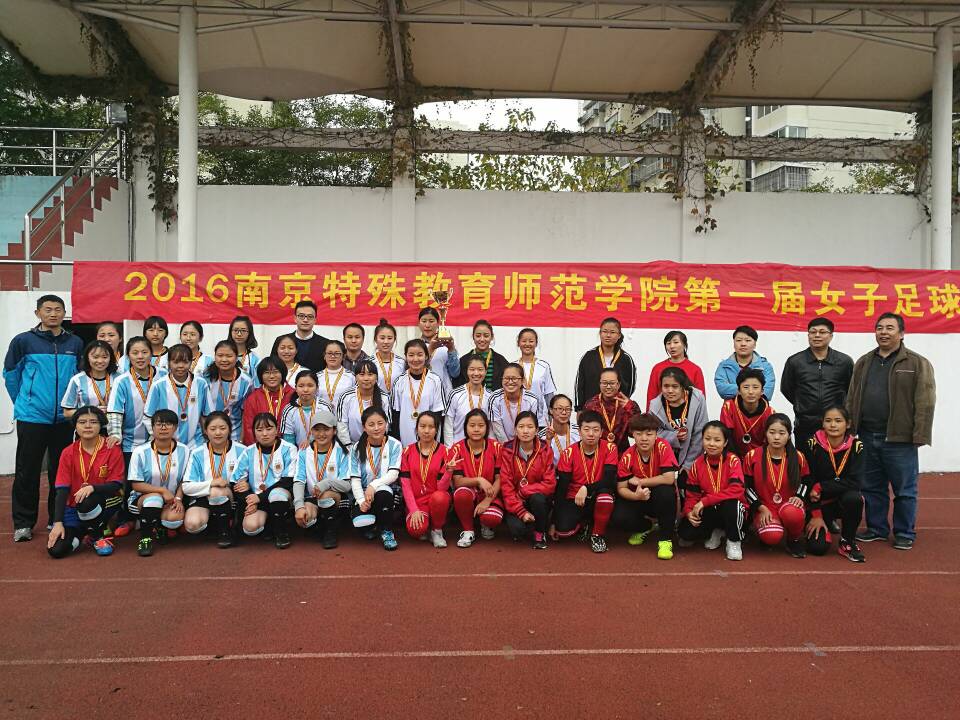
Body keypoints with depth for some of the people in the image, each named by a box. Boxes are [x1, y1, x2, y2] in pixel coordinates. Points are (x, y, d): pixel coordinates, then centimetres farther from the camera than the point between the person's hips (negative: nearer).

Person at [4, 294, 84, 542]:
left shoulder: (75, 343, 4)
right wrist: (23, 402, 7)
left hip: (65, 418, 2)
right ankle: (23, 523, 14)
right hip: (32, 417, -2)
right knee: (27, 471, 3)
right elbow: (10, 374, 6)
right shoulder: (23, 341, -3)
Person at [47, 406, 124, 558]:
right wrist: (58, 522, -15)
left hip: (105, 502, -2)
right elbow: (62, 490, -5)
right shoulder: (68, 453, -2)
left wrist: (92, 487, -30)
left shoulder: (112, 450, -9)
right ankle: (81, 532, 17)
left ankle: (98, 536, -6)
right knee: (56, 550, -17)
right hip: (73, 507, 2)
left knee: (87, 503, -37)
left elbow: (116, 485, -11)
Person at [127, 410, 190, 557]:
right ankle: (145, 538, -14)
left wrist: (178, 498, -14)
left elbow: (184, 480, 4)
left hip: (169, 502, 2)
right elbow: (136, 485, -10)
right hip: (141, 499, -2)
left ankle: (157, 526, 9)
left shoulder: (184, 451, -3)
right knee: (154, 498, -36)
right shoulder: (141, 452, -10)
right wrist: (162, 491, -21)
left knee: (175, 518, -30)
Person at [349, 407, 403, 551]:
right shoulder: (358, 448, 2)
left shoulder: (394, 445, -3)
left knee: (382, 494, -38)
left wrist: (374, 485, -28)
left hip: (387, 489, -2)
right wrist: (361, 501, -19)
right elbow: (355, 479, -3)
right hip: (364, 493, 2)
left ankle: (386, 531, -10)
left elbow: (393, 474, -13)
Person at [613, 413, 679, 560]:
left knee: (666, 490, -37)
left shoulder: (663, 447, -19)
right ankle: (645, 527, 12)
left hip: (662, 498, -2)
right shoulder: (627, 456, -13)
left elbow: (669, 479, -29)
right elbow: (621, 488, -11)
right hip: (638, 498, 2)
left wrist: (640, 481, -21)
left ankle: (665, 539, -16)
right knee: (619, 518, -26)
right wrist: (636, 495, -33)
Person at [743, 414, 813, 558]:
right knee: (772, 536, -33)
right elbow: (747, 487, -1)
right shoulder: (752, 456, -6)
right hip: (764, 508, -1)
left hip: (789, 505, 1)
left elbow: (805, 482, 14)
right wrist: (762, 508, -11)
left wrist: (800, 497, -7)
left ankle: (795, 540, -4)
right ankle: (762, 527, 7)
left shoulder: (798, 457, -1)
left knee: (792, 513, -38)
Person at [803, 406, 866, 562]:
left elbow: (854, 483, -18)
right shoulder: (814, 444, -12)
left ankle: (847, 542, -9)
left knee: (854, 497, -34)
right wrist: (816, 514, -14)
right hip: (820, 503, 0)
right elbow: (808, 482, -11)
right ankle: (826, 524, 20)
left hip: (844, 501, 1)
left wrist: (821, 488, -21)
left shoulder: (856, 446, -10)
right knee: (817, 546, -18)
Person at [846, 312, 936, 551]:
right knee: (872, 487, 13)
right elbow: (852, 399, 13)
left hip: (899, 438, -5)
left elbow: (925, 403, -8)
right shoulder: (864, 363, 12)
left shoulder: (917, 364, -3)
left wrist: (919, 436, -14)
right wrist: (849, 430, 7)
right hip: (867, 437, 5)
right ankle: (876, 529, 26)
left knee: (904, 489, 5)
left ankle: (905, 533, 18)